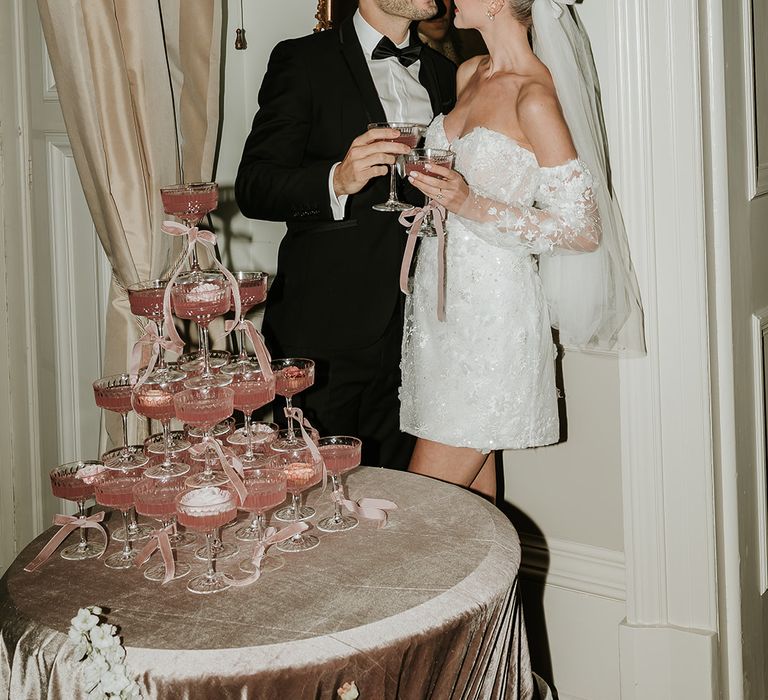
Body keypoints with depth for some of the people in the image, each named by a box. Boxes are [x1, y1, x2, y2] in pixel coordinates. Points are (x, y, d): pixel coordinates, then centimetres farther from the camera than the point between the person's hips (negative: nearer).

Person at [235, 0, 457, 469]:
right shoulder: (304, 61, -3)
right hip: (325, 333, -4)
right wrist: (337, 180, -27)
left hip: (413, 337, 5)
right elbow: (253, 189, -10)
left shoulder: (444, 74, 14)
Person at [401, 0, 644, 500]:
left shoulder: (534, 97, -14)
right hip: (439, 301, 8)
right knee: (473, 498, 11)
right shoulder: (469, 74, 10)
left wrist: (472, 206, -22)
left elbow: (583, 228, -15)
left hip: (491, 308, -8)